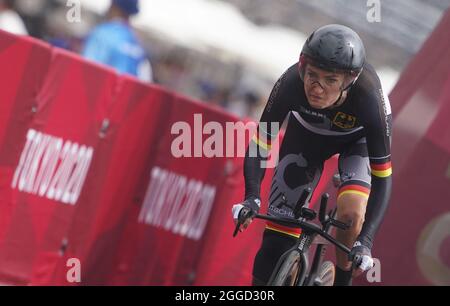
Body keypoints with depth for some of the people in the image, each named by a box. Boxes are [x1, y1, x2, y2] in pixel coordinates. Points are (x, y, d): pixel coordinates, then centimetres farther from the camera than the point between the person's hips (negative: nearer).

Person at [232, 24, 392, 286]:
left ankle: (343, 279, -1)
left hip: (356, 138, -1)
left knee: (352, 211, -28)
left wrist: (365, 241, -43)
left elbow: (382, 177, -35)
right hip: (306, 134, 1)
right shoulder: (291, 84, -37)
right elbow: (260, 145, -28)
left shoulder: (369, 98, -40)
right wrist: (252, 197, -44)